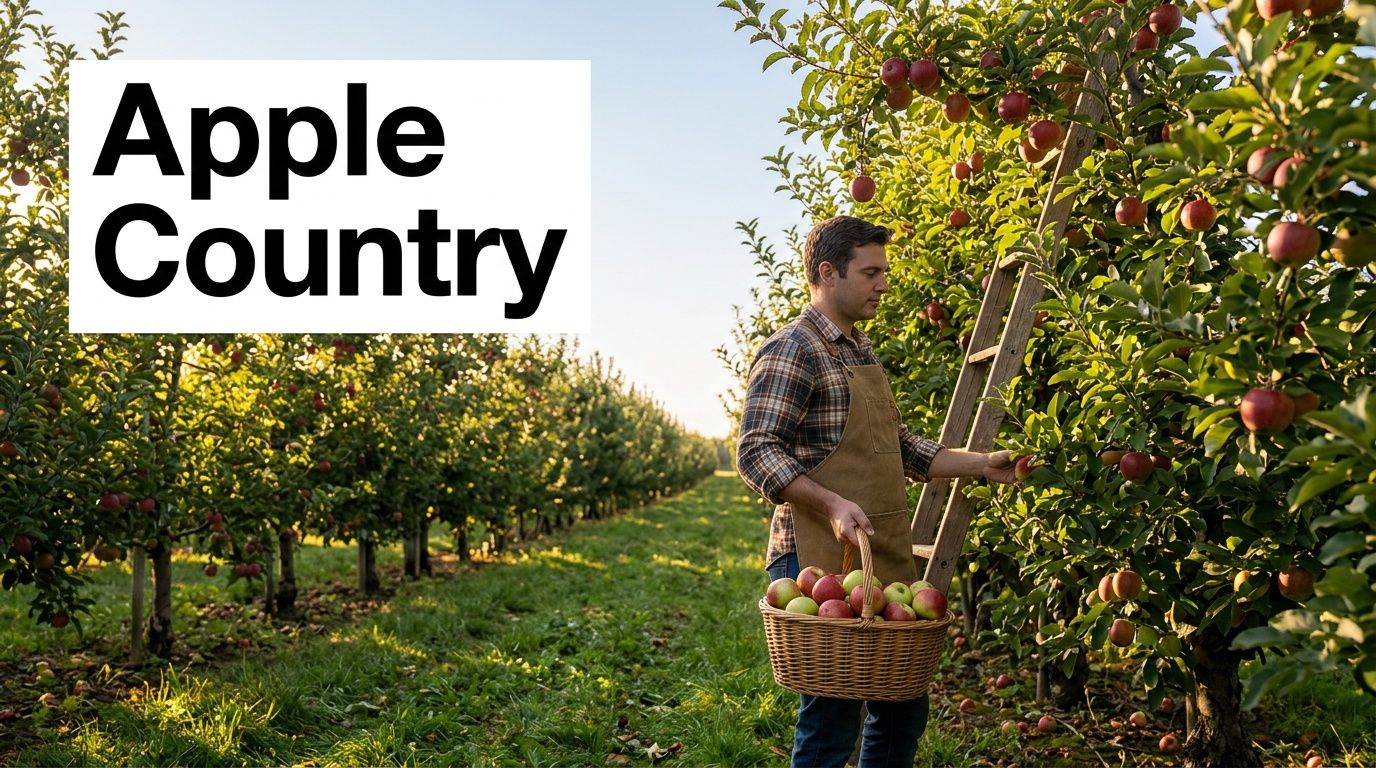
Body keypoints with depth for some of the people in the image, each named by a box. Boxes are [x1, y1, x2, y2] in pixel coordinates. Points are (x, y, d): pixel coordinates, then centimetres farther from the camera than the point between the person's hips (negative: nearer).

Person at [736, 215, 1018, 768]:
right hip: (822, 559, -9)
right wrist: (832, 505, -28)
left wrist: (981, 465, 14)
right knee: (832, 723, -3)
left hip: (886, 557, 9)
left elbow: (901, 447, 22)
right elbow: (755, 453, -18)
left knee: (904, 711, 17)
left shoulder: (862, 353, 18)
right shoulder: (792, 350, -11)